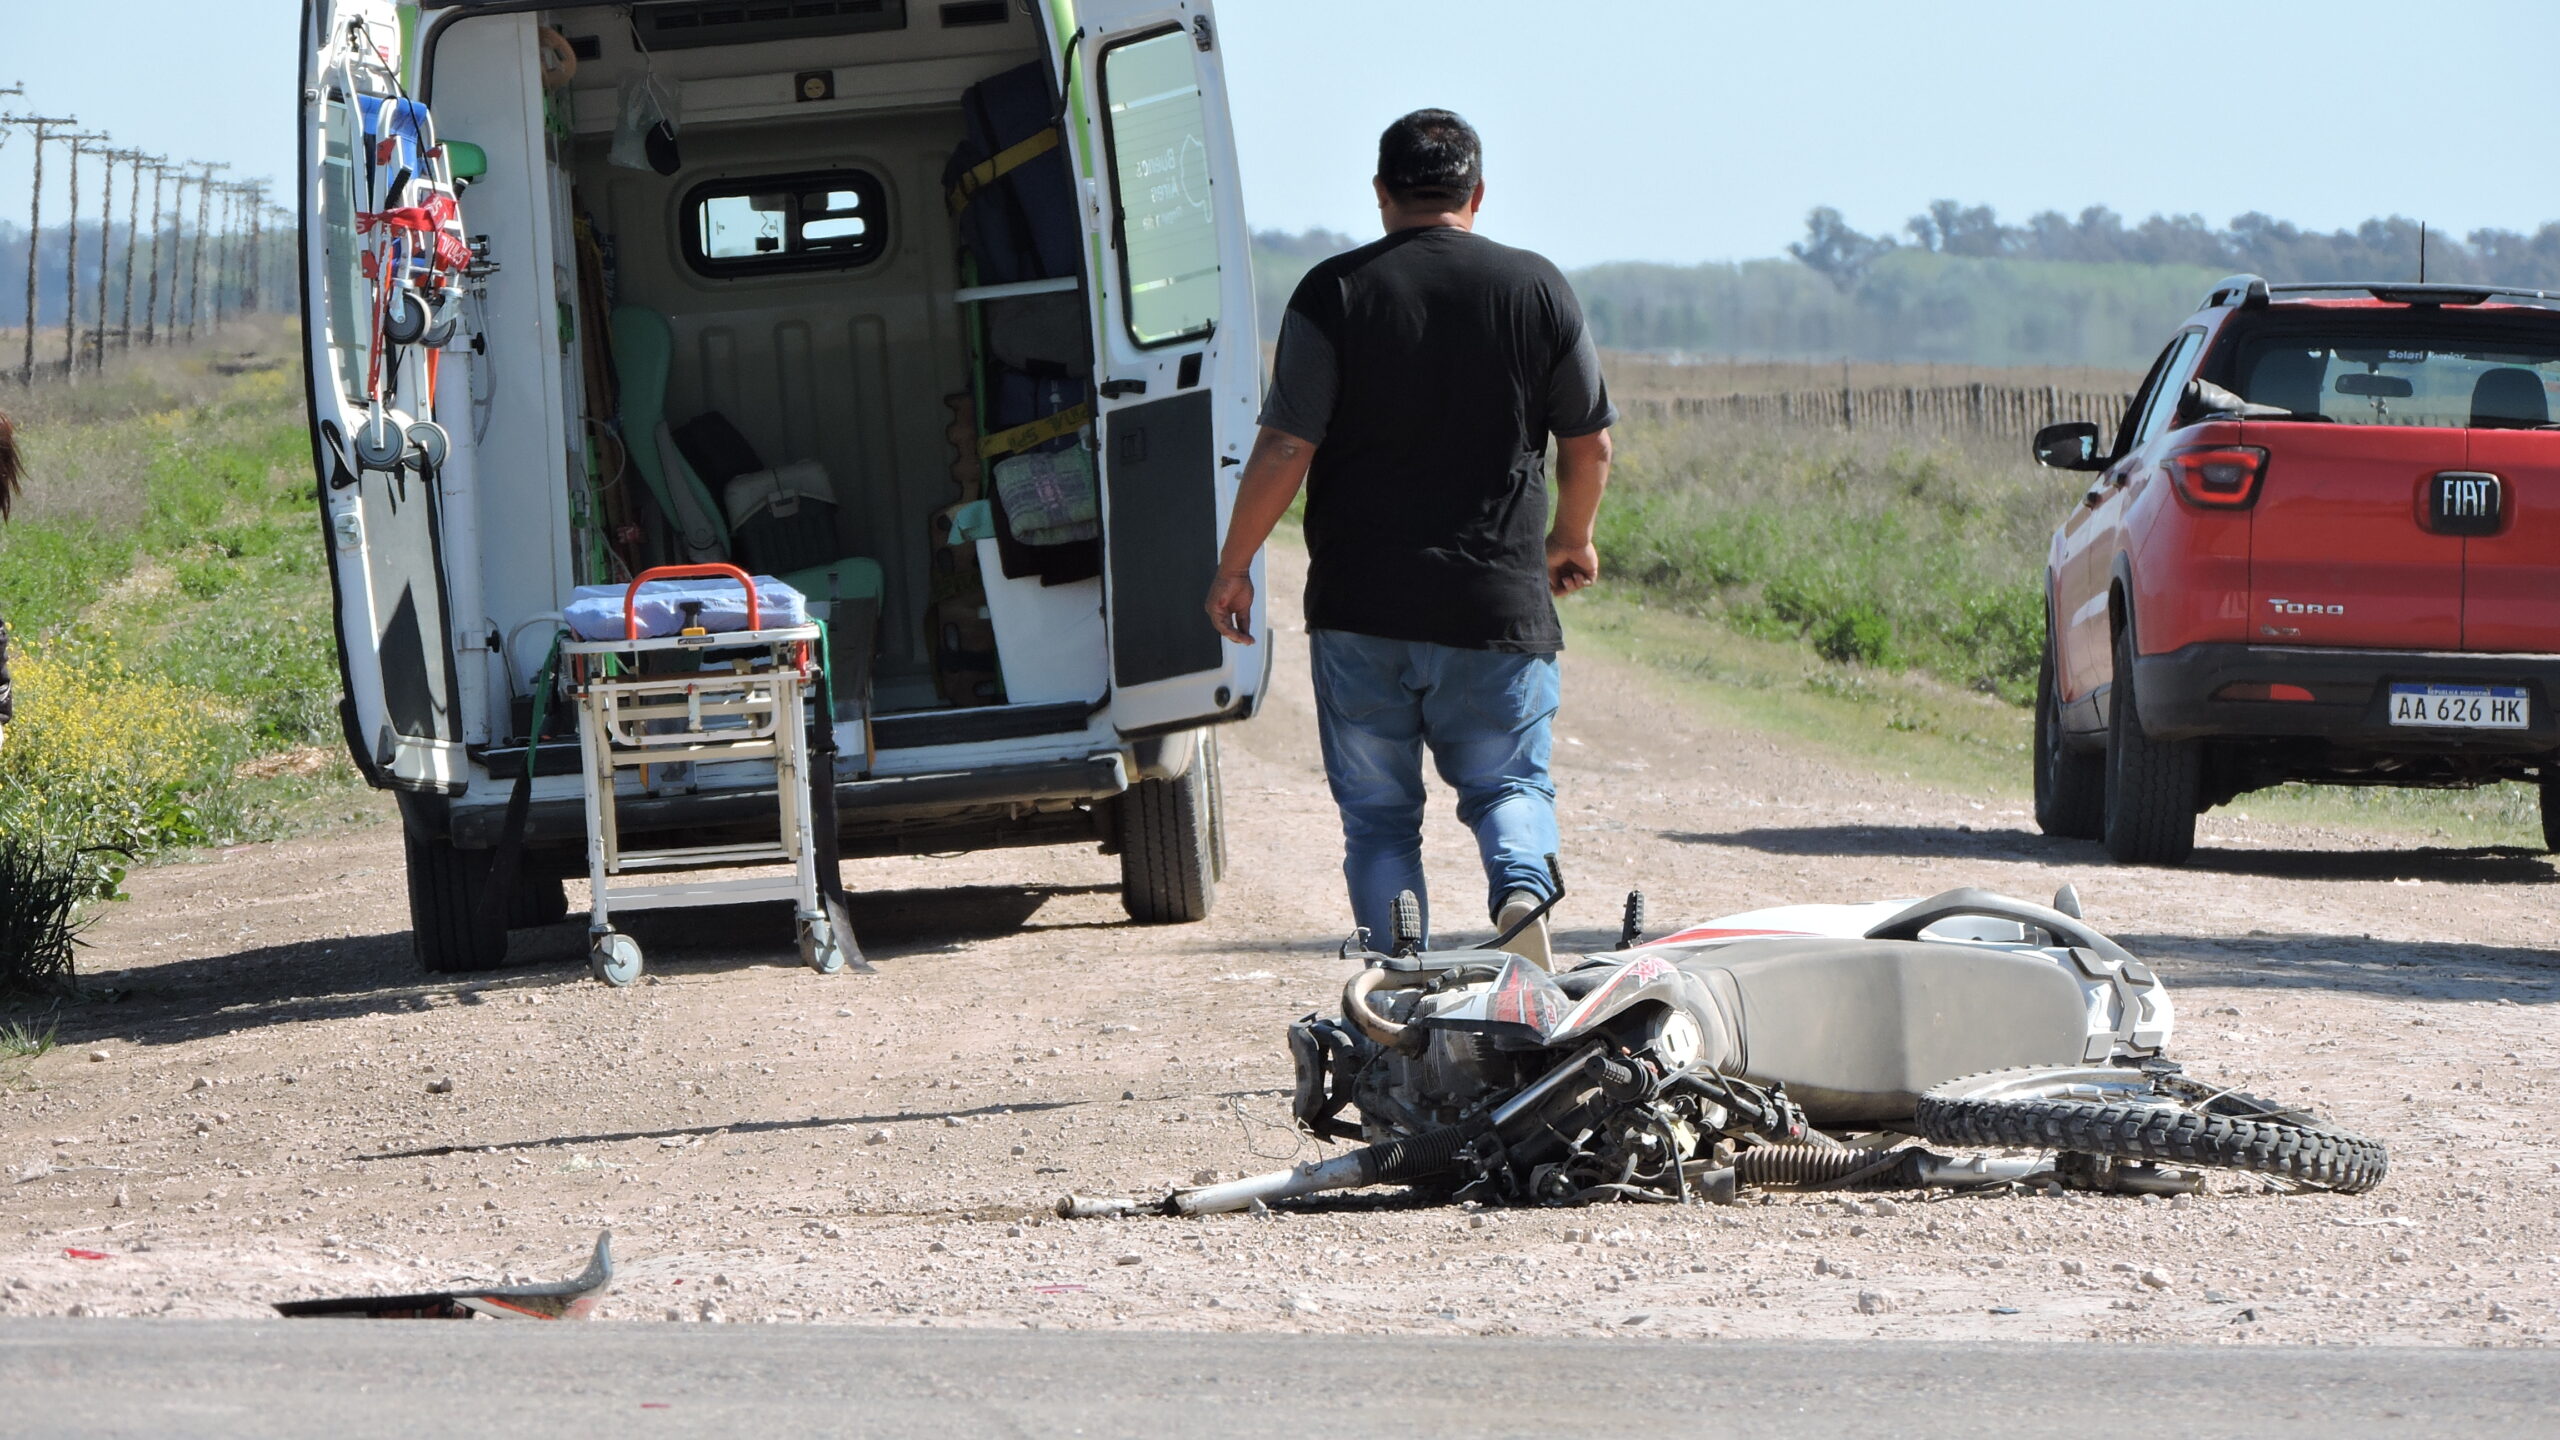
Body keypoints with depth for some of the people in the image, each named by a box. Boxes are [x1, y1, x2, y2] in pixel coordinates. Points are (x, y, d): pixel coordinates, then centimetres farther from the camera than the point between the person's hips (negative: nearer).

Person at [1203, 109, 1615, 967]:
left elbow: (1284, 451, -9)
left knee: (1379, 813, 10)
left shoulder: (1335, 292, -5)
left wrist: (1233, 568, 4)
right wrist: (1572, 539, 28)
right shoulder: (1538, 289, 2)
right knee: (1508, 781, 14)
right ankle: (1524, 886, -16)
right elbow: (1590, 446, 9)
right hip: (1499, 606, 1)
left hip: (1363, 607, -1)